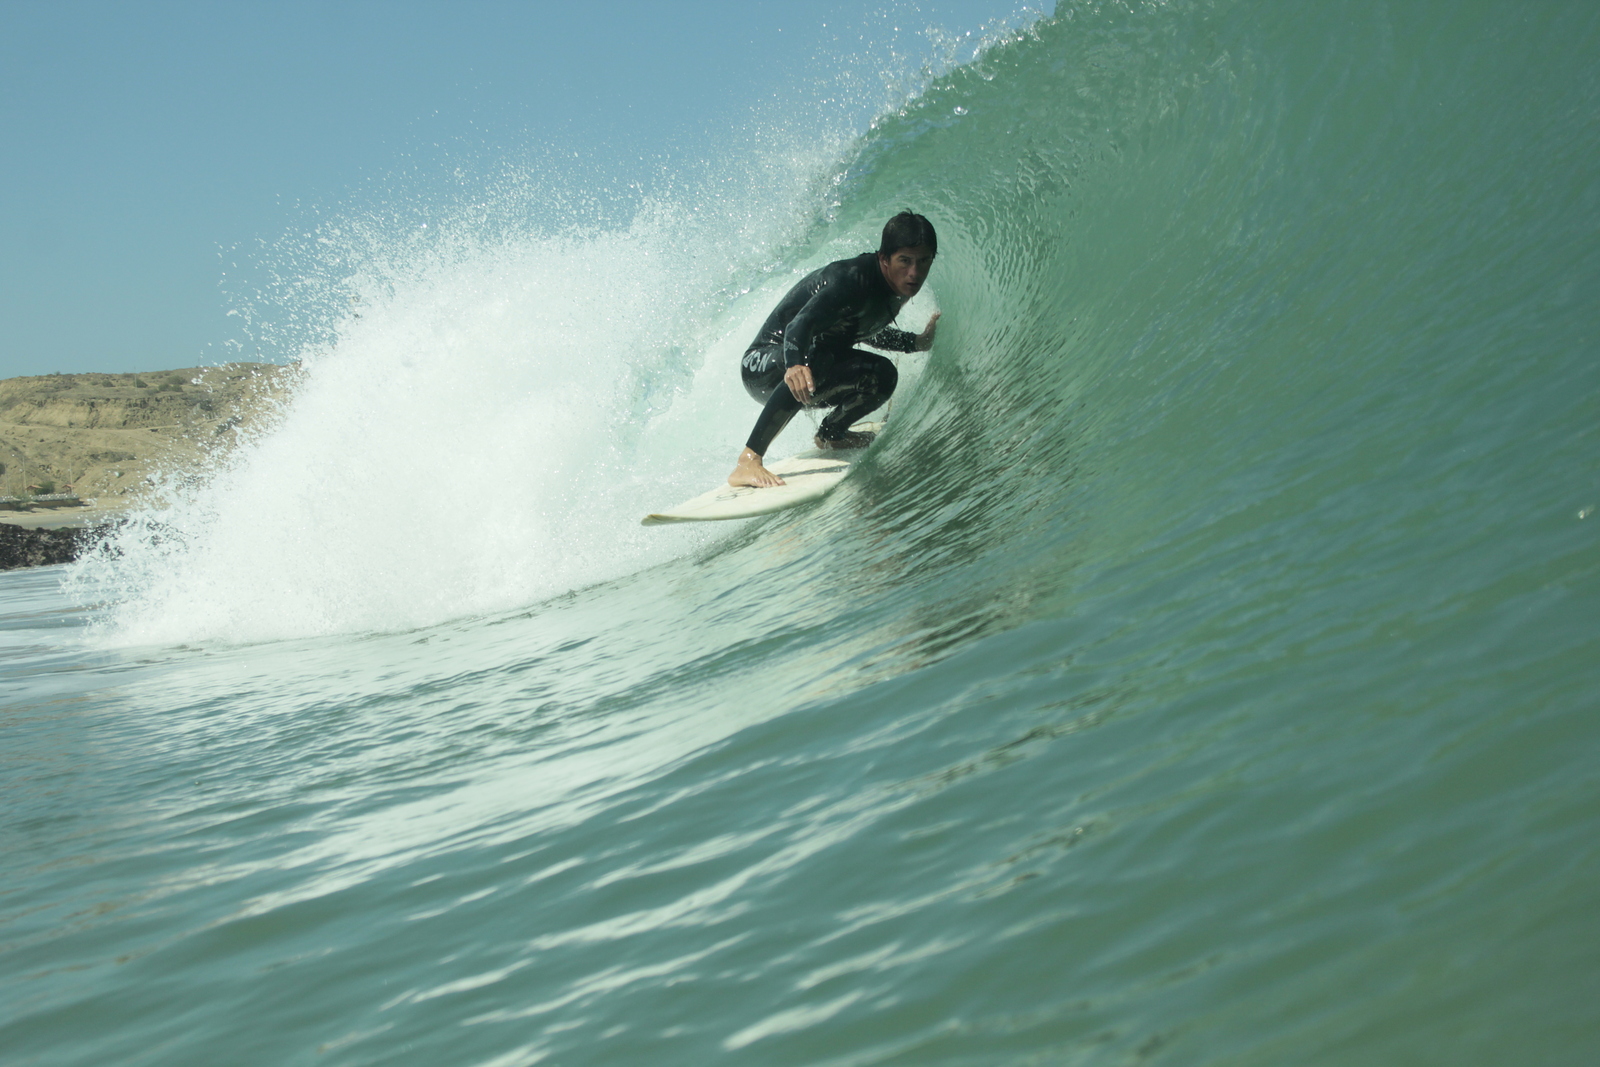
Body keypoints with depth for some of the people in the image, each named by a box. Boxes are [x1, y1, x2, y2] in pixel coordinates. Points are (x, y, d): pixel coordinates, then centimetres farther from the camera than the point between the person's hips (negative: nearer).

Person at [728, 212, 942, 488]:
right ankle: (748, 462, -42)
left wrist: (919, 342, 10)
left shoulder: (898, 288, -1)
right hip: (762, 367, -8)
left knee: (882, 375, -7)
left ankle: (831, 434, 18)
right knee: (813, 362, -39)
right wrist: (795, 366, -61)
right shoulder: (852, 279, -28)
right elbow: (799, 325, -41)